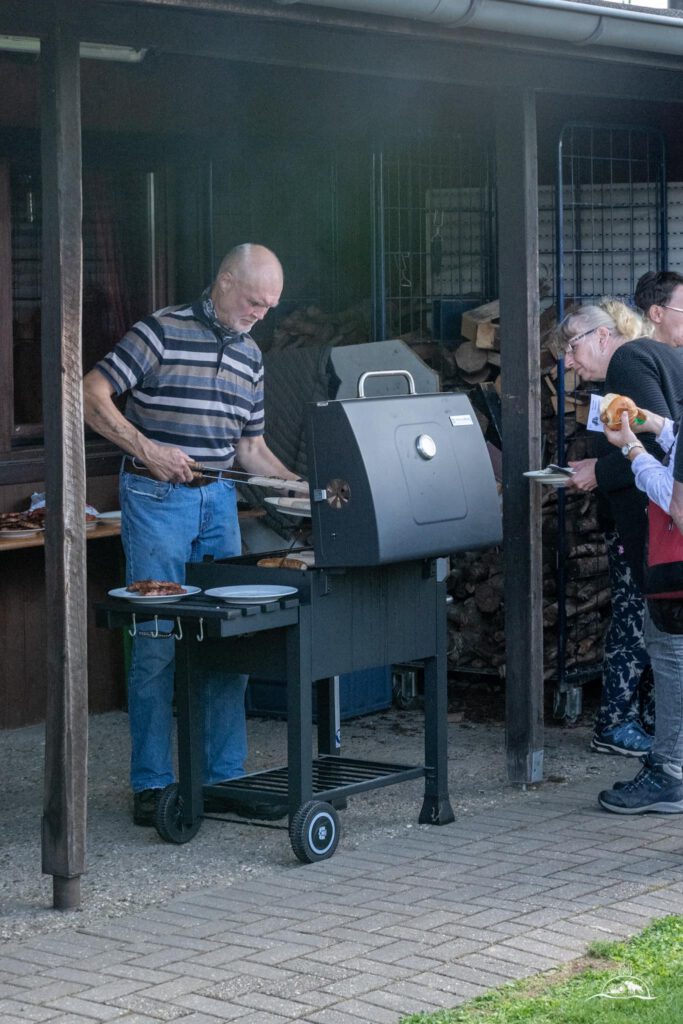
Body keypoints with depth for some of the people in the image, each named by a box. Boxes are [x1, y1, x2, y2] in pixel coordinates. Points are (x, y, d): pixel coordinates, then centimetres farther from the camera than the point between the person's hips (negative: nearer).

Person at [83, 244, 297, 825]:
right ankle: (151, 784, 2)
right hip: (157, 499, -6)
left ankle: (225, 775, 14)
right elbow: (92, 396, -11)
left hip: (219, 499, 6)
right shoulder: (162, 331, -7)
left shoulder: (250, 356, 13)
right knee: (157, 643, -5)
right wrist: (147, 449, -20)